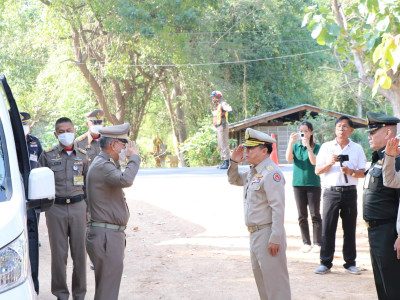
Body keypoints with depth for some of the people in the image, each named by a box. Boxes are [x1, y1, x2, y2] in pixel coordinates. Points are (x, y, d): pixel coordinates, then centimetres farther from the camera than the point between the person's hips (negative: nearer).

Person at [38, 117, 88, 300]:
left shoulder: (82, 155, 8)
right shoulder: (47, 155, 2)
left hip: (78, 206, 2)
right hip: (55, 208, -1)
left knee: (80, 252, 3)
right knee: (59, 253, 2)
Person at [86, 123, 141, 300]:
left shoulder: (106, 164, 17)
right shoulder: (101, 165, -17)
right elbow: (125, 180, -33)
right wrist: (134, 157, -22)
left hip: (113, 234, 11)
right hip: (106, 235, -11)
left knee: (109, 284, 17)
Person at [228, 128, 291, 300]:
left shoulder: (271, 173, -18)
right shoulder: (252, 172, 11)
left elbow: (278, 208, -22)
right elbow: (233, 180, 29)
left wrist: (275, 238, -24)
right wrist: (234, 162, 10)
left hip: (267, 233, -10)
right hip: (255, 233, 10)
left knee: (274, 277, -6)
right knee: (259, 274, 18)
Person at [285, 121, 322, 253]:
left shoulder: (316, 147, -1)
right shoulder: (295, 146, 7)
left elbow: (314, 161, -15)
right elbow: (289, 158, -10)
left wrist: (308, 146, -25)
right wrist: (291, 142, -21)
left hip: (313, 184, -3)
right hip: (298, 183, 3)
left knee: (315, 214, -2)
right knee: (302, 216, 6)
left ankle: (317, 243, 2)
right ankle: (306, 243, 13)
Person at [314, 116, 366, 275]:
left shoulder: (357, 148, 9)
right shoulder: (326, 147, 9)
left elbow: (363, 173, 5)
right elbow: (317, 170, 5)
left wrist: (350, 171, -14)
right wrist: (330, 163, -12)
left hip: (350, 192, 1)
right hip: (331, 192, 0)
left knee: (350, 229, 4)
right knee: (328, 228, -1)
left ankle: (350, 263, 12)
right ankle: (325, 263, 6)